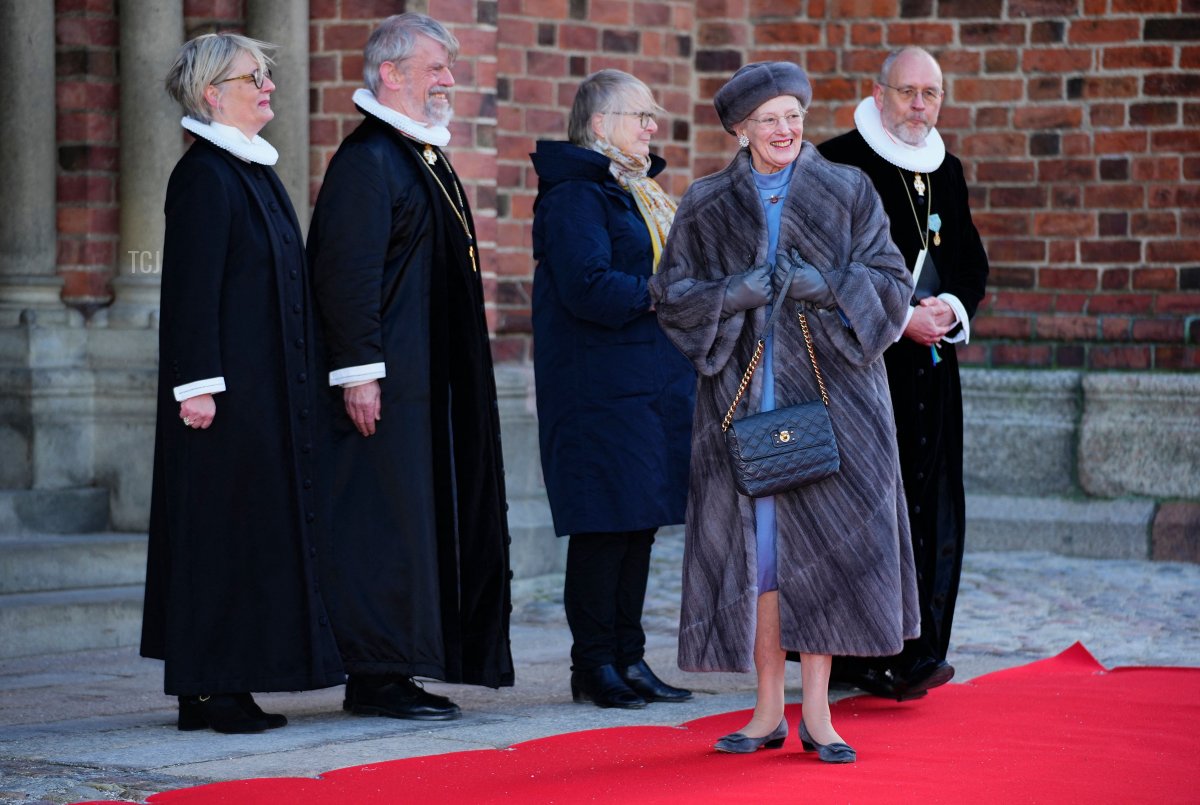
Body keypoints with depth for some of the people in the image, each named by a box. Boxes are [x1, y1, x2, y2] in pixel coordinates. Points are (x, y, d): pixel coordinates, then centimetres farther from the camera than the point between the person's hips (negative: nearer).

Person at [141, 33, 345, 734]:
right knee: (222, 525, -7)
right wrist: (197, 383, -21)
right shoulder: (203, 175, -11)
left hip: (272, 384, 9)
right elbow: (192, 287, -16)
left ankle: (223, 684, 12)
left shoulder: (258, 171, 16)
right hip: (230, 387, -9)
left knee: (259, 527, 9)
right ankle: (212, 690, -4)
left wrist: (295, 381, 20)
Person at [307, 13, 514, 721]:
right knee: (385, 520, -7)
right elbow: (346, 272, -18)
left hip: (434, 382, 10)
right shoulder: (367, 160, -13)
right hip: (386, 380, -10)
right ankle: (376, 676, -2)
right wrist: (359, 370, -23)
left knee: (429, 519, 10)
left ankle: (404, 665, 15)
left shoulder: (427, 159, 18)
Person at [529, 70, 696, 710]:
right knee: (605, 525, -6)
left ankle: (628, 660, 16)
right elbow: (588, 288, -22)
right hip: (602, 387, -9)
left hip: (655, 385, 9)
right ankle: (594, 667, 0)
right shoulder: (574, 195, -11)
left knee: (639, 523, 10)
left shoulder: (642, 193, 20)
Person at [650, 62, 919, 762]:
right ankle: (770, 711, 7)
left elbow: (891, 284, 3)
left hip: (830, 390, -1)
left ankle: (817, 711, 1)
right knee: (756, 544, -1)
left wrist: (823, 286, -14)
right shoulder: (707, 206, 8)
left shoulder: (847, 193, 6)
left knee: (821, 542, -5)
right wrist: (736, 294, -11)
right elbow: (672, 294, 6)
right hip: (742, 395, 1)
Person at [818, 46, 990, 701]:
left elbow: (973, 263, 19)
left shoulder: (947, 172, 16)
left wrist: (952, 309, -3)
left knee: (931, 508, 2)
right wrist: (900, 317, -14)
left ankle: (917, 651, 7)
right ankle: (861, 655, -8)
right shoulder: (839, 163, -4)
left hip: (930, 363, 6)